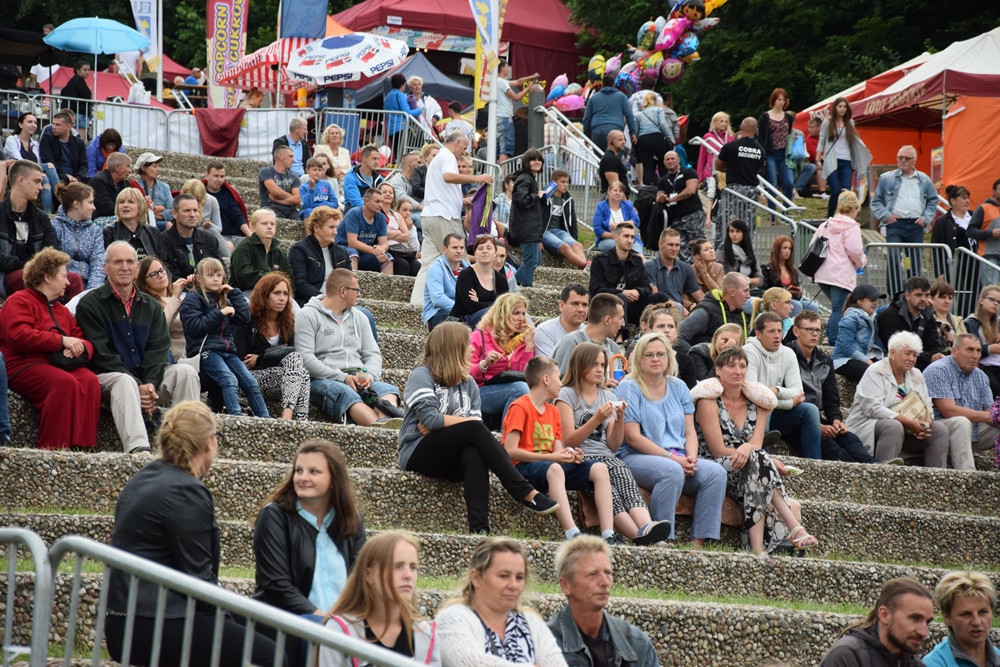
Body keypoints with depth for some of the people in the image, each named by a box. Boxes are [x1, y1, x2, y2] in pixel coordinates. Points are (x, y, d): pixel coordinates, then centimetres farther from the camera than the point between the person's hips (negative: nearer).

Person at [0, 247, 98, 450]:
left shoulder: (62, 310, 27)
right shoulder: (19, 301, 3)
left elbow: (84, 341, 23)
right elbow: (18, 336, -15)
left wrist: (81, 347, -5)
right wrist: (62, 341, -17)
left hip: (58, 365, 7)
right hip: (24, 365, -7)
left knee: (89, 380, -25)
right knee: (65, 383, -35)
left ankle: (82, 447, -33)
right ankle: (53, 451, -36)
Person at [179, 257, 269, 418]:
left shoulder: (223, 299, 24)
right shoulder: (192, 299, 3)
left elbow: (244, 318, 13)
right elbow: (194, 327, -12)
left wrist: (234, 293, 11)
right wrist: (220, 313, -12)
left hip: (228, 350, 7)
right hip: (206, 350, -7)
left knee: (251, 382, -9)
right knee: (229, 380, -30)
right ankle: (237, 418, -42)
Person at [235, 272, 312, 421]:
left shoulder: (288, 322, 11)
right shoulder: (248, 321, -3)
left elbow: (293, 358, 2)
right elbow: (239, 360, -9)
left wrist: (259, 360, -6)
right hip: (250, 378, -4)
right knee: (293, 357, -29)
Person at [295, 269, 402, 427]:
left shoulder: (359, 318, 24)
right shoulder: (307, 316, 3)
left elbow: (373, 354, 17)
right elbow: (305, 357, -9)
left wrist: (369, 376, -8)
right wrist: (342, 377, -17)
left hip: (358, 378, 6)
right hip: (323, 379, -6)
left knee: (388, 389, -26)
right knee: (347, 394, -39)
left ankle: (386, 420, -62)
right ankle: (381, 428, -67)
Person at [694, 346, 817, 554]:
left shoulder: (756, 403, 13)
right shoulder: (709, 402, -3)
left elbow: (756, 444, -1)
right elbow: (718, 451, -10)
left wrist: (747, 448, -28)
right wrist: (766, 460, -14)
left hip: (748, 474, 5)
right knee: (758, 460, -33)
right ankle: (794, 528, -36)